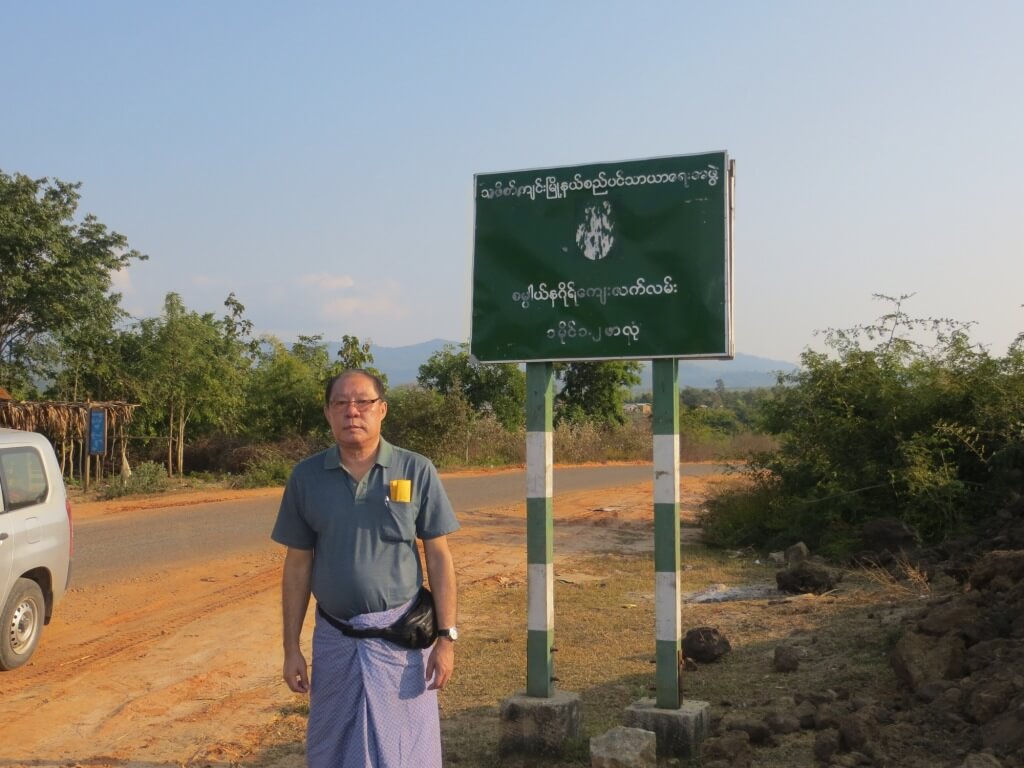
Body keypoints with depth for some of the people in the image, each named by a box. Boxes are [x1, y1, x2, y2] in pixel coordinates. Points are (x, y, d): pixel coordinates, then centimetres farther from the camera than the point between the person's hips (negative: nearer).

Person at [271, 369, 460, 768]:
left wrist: (447, 636, -7)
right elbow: (298, 565, 4)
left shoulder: (416, 470, -5)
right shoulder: (306, 476, 0)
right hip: (333, 638, 2)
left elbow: (438, 556, -3)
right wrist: (291, 647, 3)